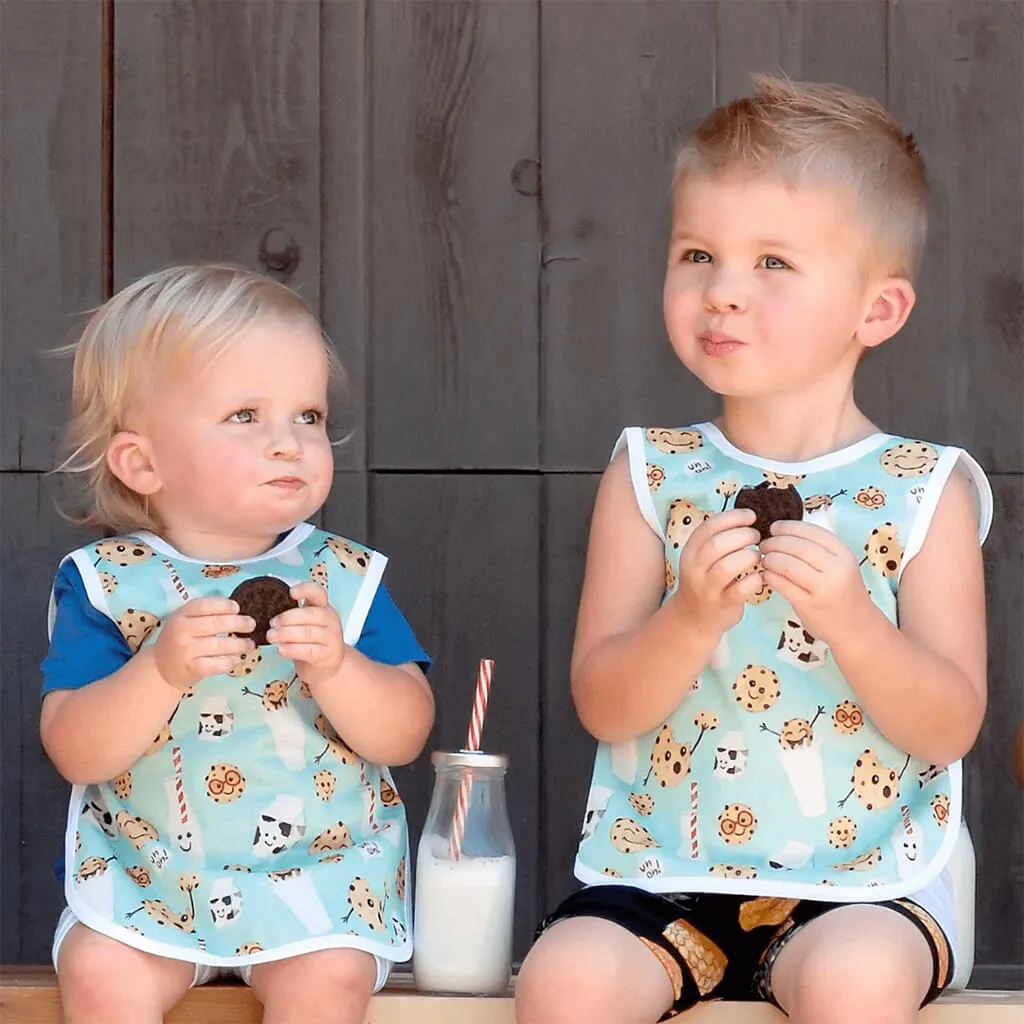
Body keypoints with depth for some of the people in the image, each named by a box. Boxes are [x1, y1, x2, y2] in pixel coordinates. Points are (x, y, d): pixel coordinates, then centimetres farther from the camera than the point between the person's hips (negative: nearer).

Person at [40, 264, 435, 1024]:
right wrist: (162, 669, -29)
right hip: (144, 874, 0)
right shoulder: (105, 582, -5)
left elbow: (405, 735, -8)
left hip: (319, 869, 0)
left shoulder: (343, 577, -2)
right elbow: (76, 753, -12)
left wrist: (336, 665, -27)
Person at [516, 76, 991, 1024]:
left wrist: (851, 619, -20)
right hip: (662, 867, 1)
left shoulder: (924, 492, 1)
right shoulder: (652, 476, 5)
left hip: (863, 872, -1)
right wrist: (693, 617, -19)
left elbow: (951, 728, -3)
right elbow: (602, 708, 0)